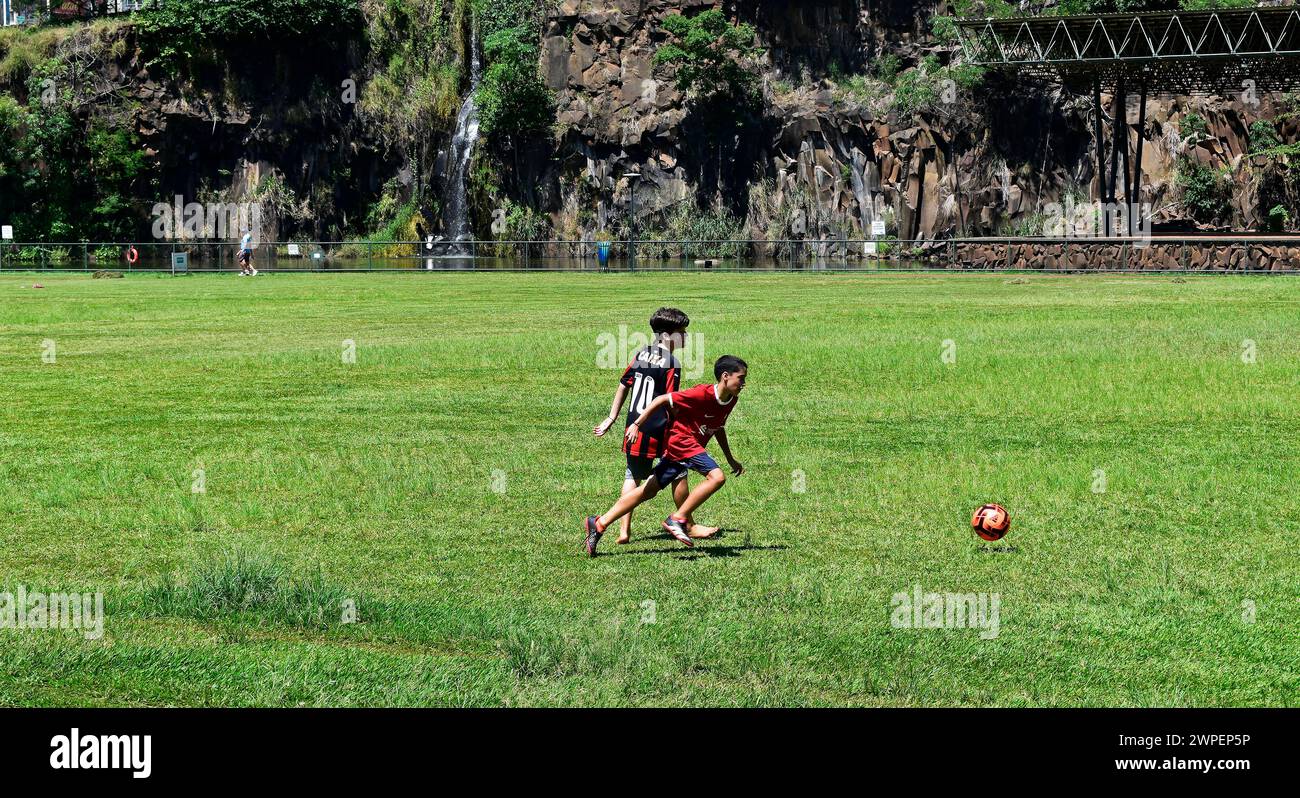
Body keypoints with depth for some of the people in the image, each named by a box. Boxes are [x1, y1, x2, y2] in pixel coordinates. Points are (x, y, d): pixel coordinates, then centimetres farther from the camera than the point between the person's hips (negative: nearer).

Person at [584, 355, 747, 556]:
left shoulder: (730, 400, 6)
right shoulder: (703, 394, -20)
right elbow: (662, 400, -16)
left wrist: (730, 459, 28)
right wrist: (637, 424, -17)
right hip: (681, 441, -9)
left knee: (649, 490, 7)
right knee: (717, 477, -23)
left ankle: (599, 524, 8)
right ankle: (677, 520, -19)